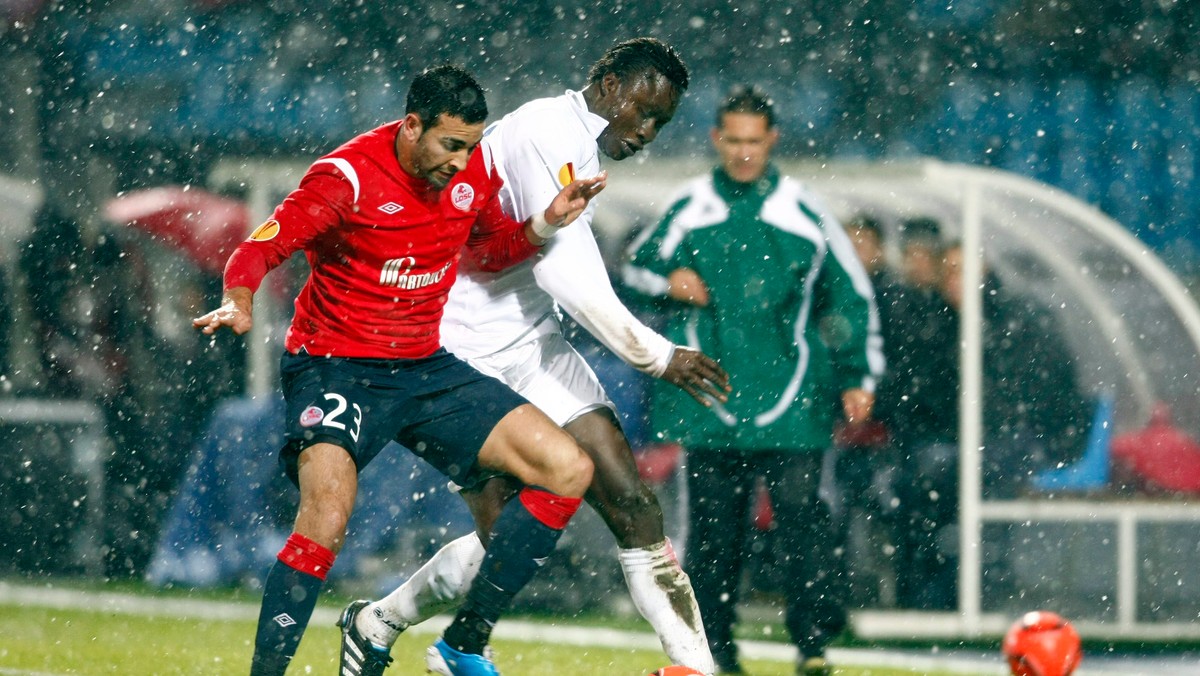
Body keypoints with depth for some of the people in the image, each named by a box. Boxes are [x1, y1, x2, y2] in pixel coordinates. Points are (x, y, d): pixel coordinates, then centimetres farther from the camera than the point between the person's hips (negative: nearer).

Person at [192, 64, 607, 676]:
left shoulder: (476, 171, 0)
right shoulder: (347, 177, -18)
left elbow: (489, 248, 20)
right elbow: (258, 251, -22)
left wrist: (546, 225, 0)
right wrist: (239, 304, -43)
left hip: (426, 367, 6)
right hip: (335, 367, -6)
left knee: (567, 470, -4)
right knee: (327, 516, -31)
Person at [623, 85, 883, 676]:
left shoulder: (803, 212, 5)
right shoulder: (687, 210, 8)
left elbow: (852, 295, 12)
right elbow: (636, 267, 21)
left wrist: (860, 377, 7)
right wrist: (667, 280, -2)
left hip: (790, 401, -1)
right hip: (710, 399, 1)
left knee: (801, 511, -11)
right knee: (712, 525, 2)